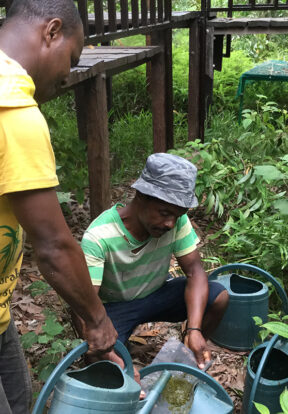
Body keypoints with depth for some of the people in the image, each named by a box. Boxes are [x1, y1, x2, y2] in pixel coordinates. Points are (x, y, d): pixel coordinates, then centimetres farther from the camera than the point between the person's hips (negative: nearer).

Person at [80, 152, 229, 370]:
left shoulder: (177, 220, -19)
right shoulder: (98, 237, -32)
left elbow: (194, 270, -19)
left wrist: (194, 330, -34)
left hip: (157, 294, 4)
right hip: (114, 306, -4)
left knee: (219, 296, -19)